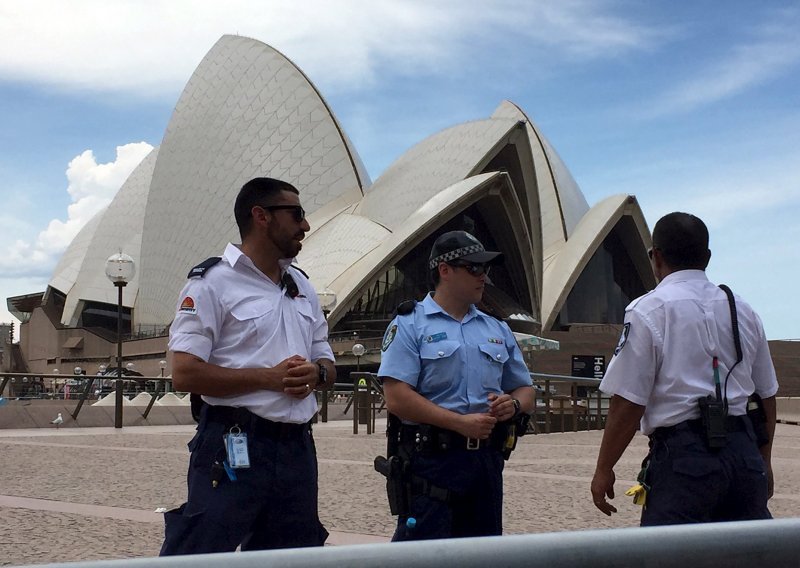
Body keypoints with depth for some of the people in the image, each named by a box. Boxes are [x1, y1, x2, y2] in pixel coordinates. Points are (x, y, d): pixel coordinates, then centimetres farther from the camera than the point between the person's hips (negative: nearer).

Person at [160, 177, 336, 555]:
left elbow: (328, 365, 20)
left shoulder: (302, 287, 16)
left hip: (297, 448, 7)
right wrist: (268, 377, -17)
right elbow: (185, 374, -15)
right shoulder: (214, 282, -7)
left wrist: (316, 374, -4)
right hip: (234, 448, -7)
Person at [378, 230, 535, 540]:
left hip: (487, 460, 6)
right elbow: (397, 398, -13)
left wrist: (513, 403, -3)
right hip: (432, 460, -6)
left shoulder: (498, 330, 17)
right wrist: (461, 423, -18)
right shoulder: (409, 326, -2)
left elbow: (525, 391, 21)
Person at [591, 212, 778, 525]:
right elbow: (767, 396, 18)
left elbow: (628, 403, -9)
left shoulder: (648, 310, -5)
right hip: (745, 454, 6)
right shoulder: (744, 312, 13)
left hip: (682, 454, -6)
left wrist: (604, 470, 0)